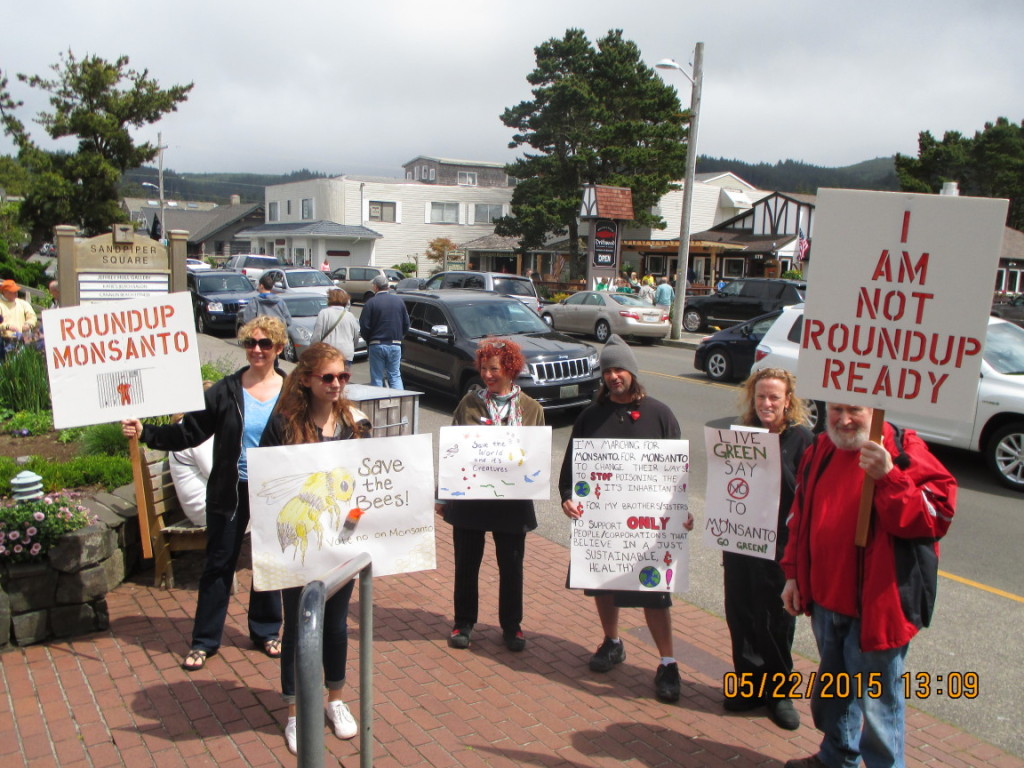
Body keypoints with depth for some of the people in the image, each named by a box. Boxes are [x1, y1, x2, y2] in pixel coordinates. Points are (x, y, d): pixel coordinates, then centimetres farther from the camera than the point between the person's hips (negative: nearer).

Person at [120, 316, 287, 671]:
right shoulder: (226, 391, -4)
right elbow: (188, 433, -5)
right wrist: (144, 433, -16)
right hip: (230, 492, 0)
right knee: (218, 564, 9)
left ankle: (266, 632, 31)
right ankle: (204, 640, 23)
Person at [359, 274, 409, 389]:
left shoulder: (371, 303, -8)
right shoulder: (399, 301, 5)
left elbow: (364, 327, -8)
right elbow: (406, 324, 9)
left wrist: (369, 340, 10)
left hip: (377, 345, -3)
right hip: (395, 345, 3)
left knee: (377, 378, 6)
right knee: (395, 376, 9)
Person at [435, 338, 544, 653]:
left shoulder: (531, 408, 0)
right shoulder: (470, 403, 0)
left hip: (512, 501, 0)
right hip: (468, 498, 0)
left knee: (511, 566, 11)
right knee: (466, 563, 11)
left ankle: (511, 625, 29)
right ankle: (463, 622, 29)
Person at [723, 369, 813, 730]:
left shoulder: (801, 438, -8)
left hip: (781, 545, -4)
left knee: (776, 619, 9)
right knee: (741, 615, 10)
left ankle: (778, 690, 27)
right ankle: (751, 684, 28)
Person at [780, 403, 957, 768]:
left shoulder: (903, 451, -14)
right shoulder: (820, 450, 5)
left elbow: (935, 518, -23)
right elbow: (800, 516, 14)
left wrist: (888, 477, -35)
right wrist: (793, 574, 12)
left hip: (877, 603, -7)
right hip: (826, 600, 7)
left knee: (877, 697, 6)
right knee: (834, 685, 25)